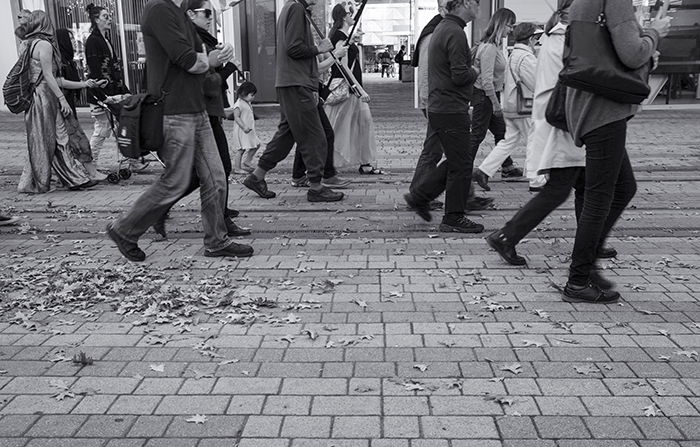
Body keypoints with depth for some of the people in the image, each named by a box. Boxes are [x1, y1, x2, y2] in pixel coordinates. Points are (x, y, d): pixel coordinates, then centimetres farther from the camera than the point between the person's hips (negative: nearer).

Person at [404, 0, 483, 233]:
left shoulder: (442, 28, 16)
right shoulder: (455, 33, -17)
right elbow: (460, 76, -21)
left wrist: (469, 70, 12)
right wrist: (474, 73, -2)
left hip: (438, 107, 10)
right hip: (451, 110, -10)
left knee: (456, 160, 18)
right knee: (461, 164, 0)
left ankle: (419, 196, 22)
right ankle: (453, 219, 9)